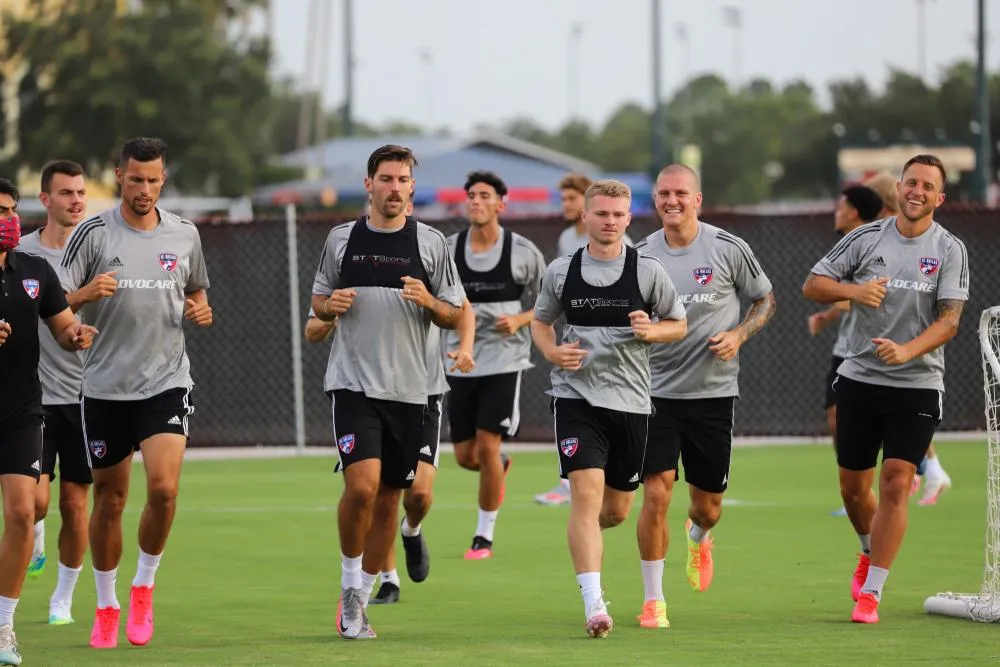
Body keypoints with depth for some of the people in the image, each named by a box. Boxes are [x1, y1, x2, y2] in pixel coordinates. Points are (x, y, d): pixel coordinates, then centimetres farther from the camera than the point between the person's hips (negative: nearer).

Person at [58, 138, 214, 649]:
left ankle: (144, 586, 6)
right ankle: (106, 606, 23)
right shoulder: (92, 233, -4)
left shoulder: (184, 234, 5)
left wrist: (202, 311, -1)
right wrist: (86, 294, -27)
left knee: (163, 488, -17)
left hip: (167, 382, 1)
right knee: (109, 499, 7)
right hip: (105, 388, -1)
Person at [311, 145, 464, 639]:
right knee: (362, 483, -20)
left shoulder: (430, 243, 4)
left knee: (389, 497, 6)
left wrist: (429, 302, -13)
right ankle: (349, 585, -1)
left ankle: (358, 600, 20)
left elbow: (454, 316, 8)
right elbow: (318, 301, 16)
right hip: (353, 381, -2)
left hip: (407, 389, 2)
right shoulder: (342, 239, 6)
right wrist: (329, 306, -6)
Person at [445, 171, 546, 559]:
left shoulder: (523, 252, -4)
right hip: (461, 362, 3)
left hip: (505, 361, -3)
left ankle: (484, 535, 4)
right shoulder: (448, 250, 1)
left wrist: (520, 320, -14)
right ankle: (499, 468, 42)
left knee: (488, 447, -11)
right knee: (465, 456, 4)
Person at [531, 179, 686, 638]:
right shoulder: (561, 271, 3)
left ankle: (584, 540, 48)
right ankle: (593, 604, -20)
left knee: (616, 509, 10)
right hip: (576, 396, -1)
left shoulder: (648, 271, 1)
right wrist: (552, 352, -4)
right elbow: (540, 320, 17)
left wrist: (652, 331, -13)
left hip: (630, 399, 1)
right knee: (587, 493, -17)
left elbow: (679, 325, 9)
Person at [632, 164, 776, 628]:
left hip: (714, 393, 0)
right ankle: (653, 599, -2)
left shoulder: (728, 249, -4)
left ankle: (698, 537, 48)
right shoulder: (641, 255, 1)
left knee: (707, 503, 9)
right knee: (656, 493, -13)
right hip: (657, 393, 0)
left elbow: (765, 301, 7)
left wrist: (739, 336, -10)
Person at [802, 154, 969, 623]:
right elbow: (813, 285, 3)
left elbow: (949, 320, -11)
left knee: (896, 483, -12)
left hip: (917, 385, -2)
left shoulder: (949, 250, -4)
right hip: (859, 379, 2)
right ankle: (870, 553, 40)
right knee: (853, 487, 10)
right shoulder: (866, 238, 1)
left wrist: (906, 350, -28)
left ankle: (871, 592, -6)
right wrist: (854, 290, -17)